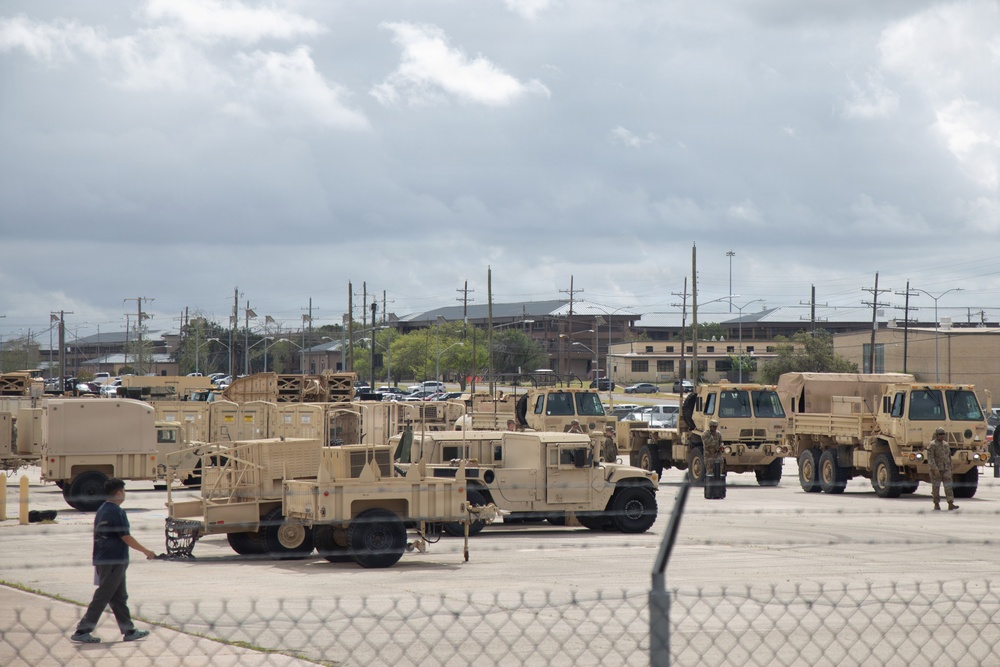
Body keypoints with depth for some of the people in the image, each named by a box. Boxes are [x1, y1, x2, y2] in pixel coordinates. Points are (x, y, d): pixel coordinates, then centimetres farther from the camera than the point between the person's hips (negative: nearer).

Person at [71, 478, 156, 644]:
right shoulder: (116, 512, -15)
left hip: (102, 560, 9)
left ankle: (129, 630, 17)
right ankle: (82, 631, -7)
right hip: (114, 561, -9)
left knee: (119, 597, 13)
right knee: (102, 598, -6)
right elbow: (126, 537, -16)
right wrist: (145, 551, -7)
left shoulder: (101, 511, 13)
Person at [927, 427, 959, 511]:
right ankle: (936, 504, 12)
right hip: (936, 470, -5)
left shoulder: (946, 444, 13)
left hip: (946, 469, 5)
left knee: (948, 486, -5)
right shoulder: (932, 445, -7)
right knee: (936, 487, 2)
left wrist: (950, 468, 18)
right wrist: (935, 469, -23)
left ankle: (951, 504, -11)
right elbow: (930, 458, -15)